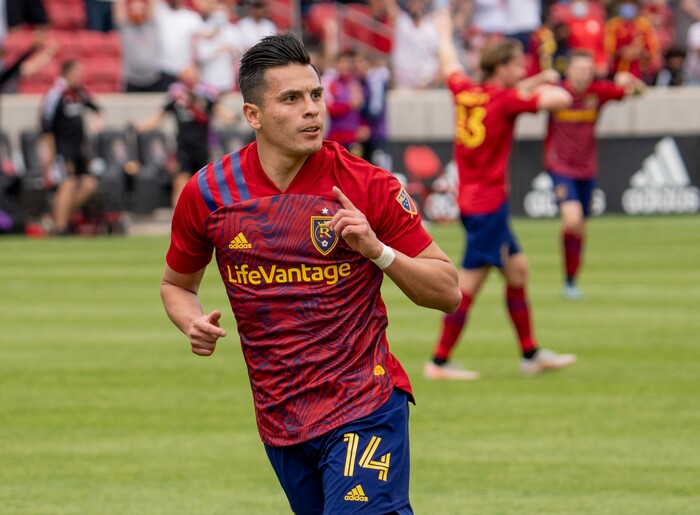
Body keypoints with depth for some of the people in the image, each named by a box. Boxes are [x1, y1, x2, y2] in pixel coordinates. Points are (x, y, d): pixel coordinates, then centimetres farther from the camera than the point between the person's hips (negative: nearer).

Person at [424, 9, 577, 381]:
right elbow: (562, 99, -18)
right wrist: (541, 85, 3)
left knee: (517, 268, 15)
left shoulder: (464, 92, 5)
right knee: (469, 283, -4)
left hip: (473, 200, 9)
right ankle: (439, 362, 0)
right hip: (487, 205, -9)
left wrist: (445, 33, 46)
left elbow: (449, 66, 27)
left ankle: (531, 354, 21)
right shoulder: (505, 100, -15)